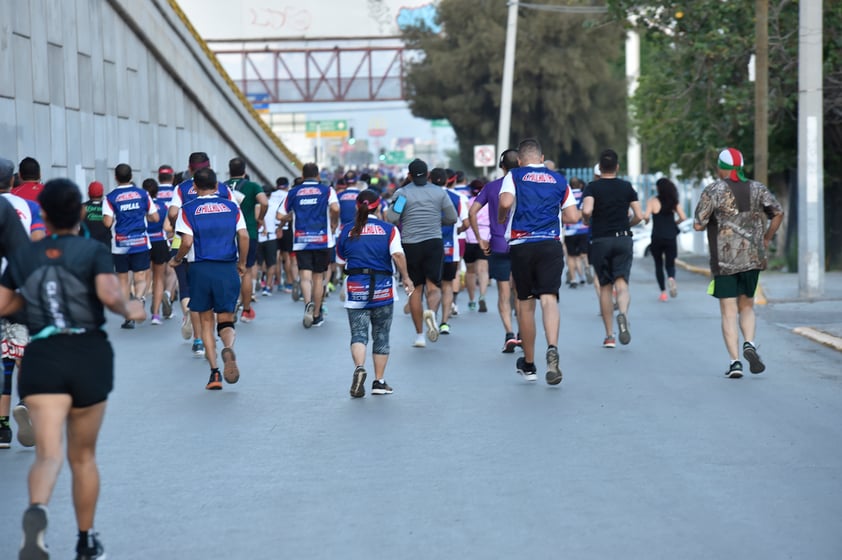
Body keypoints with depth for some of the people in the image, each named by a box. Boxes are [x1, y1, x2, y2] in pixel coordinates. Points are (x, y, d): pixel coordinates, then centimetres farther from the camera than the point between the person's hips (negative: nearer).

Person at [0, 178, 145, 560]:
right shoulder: (93, 251, -2)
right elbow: (109, 294, -18)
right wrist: (128, 310, 1)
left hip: (41, 357, 0)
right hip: (89, 355, 0)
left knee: (48, 453, -12)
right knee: (83, 455, 17)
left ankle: (37, 510, -44)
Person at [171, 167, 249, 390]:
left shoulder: (188, 210, 1)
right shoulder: (232, 207, 7)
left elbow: (187, 242, -9)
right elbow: (244, 236, -1)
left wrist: (176, 260, 10)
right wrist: (242, 263, 12)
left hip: (201, 269, -1)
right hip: (228, 269, 1)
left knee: (206, 321, 12)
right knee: (226, 321, 8)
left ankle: (214, 372, 4)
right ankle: (228, 347, -27)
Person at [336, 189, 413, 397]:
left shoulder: (347, 230, 2)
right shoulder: (389, 229, -3)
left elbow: (340, 256, 12)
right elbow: (397, 255, -14)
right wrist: (406, 278, -5)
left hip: (355, 289, 0)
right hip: (382, 289, 0)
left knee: (358, 333, 0)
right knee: (381, 336, 11)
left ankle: (359, 368, -29)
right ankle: (379, 381, 13)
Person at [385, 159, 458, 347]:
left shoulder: (402, 193, -3)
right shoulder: (439, 192, 4)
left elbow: (391, 218, -12)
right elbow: (452, 218, 5)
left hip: (410, 245, 0)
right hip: (434, 243, 0)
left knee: (415, 289, 8)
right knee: (434, 286, 2)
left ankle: (419, 335, 9)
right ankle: (431, 312, -33)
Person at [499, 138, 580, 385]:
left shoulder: (514, 176, 3)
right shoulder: (559, 180, 12)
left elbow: (506, 202, -15)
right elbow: (573, 217, 9)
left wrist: (501, 217, 6)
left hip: (521, 245, -1)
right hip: (551, 245, 1)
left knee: (525, 304, 10)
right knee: (549, 299, -8)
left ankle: (528, 364, 21)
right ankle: (552, 349, -35)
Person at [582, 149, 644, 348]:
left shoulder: (592, 187, -2)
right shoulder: (627, 187, 5)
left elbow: (586, 211, -19)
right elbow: (639, 216, 1)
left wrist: (587, 222, 3)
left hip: (600, 240, -1)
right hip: (623, 239, 1)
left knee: (605, 287, 8)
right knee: (621, 283, -5)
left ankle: (609, 335, 9)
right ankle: (623, 314, -38)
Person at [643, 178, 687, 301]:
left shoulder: (653, 201, -5)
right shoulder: (674, 202, 4)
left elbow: (646, 216, -16)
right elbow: (683, 217, -1)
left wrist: (646, 220, 6)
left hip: (657, 237, -2)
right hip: (671, 237, 2)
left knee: (658, 265, 12)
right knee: (670, 264, 8)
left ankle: (663, 291, 7)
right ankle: (671, 278, -26)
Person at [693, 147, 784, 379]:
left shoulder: (713, 190, -6)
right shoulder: (757, 188, 5)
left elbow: (698, 225, -8)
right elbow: (778, 213, -1)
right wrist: (766, 239, 11)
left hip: (724, 260, -3)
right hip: (753, 258, 3)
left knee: (729, 312, 2)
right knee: (747, 306, 17)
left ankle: (735, 361, -7)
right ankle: (749, 344, -9)